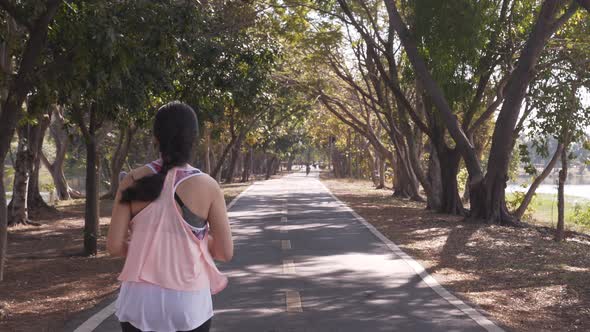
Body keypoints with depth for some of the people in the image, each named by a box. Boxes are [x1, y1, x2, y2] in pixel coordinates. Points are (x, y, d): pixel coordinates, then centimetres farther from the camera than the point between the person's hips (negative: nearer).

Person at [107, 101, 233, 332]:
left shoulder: (134, 181, -5)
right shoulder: (207, 186, -8)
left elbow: (114, 246, -5)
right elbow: (225, 252, -5)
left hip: (140, 300, 1)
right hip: (189, 303, -1)